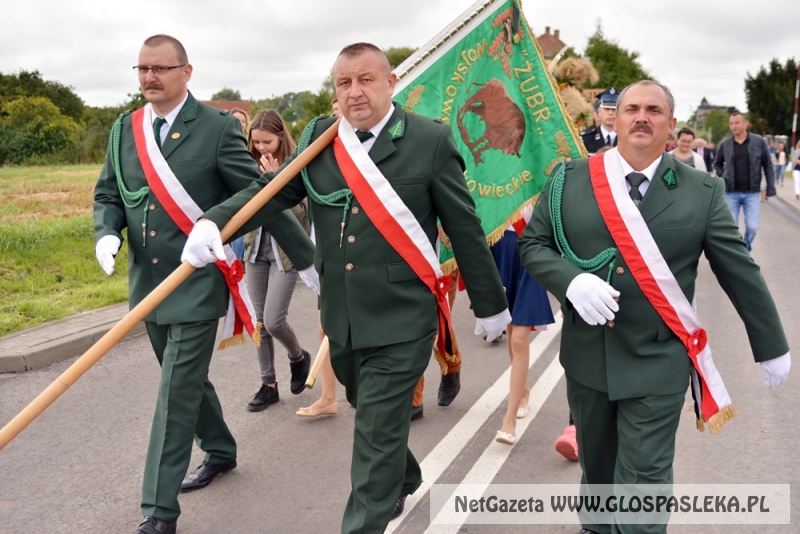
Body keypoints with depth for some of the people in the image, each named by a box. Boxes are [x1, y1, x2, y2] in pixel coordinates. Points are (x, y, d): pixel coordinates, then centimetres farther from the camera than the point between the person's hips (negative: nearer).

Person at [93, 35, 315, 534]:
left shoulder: (217, 127, -10)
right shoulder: (125, 129, 6)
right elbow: (108, 194, 14)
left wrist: (307, 257, -6)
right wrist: (107, 233, -8)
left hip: (197, 282, -6)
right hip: (148, 282, 6)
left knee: (178, 391, -5)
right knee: (187, 379, 21)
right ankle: (220, 452, 44)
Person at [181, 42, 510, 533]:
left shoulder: (430, 141, -10)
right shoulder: (320, 138, 3)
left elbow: (466, 230, -6)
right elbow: (272, 190, -2)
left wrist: (491, 305, 1)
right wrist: (213, 221, -20)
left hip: (401, 321, -6)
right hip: (341, 319, 6)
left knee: (378, 435, -2)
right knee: (372, 416, 25)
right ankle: (404, 478, 53)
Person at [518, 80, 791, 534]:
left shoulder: (703, 192, -5)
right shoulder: (570, 180, -1)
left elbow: (741, 272, 1)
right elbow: (532, 243, 2)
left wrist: (772, 346, 7)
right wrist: (571, 280, -18)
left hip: (658, 364, -2)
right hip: (587, 357, 3)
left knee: (644, 478, 0)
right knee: (596, 464, 22)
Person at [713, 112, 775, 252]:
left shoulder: (759, 141, -3)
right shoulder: (725, 144, 0)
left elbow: (768, 166, 2)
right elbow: (717, 164, 17)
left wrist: (770, 188, -1)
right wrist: (722, 179, 4)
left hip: (752, 193, -1)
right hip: (731, 193, 1)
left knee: (752, 227, -5)